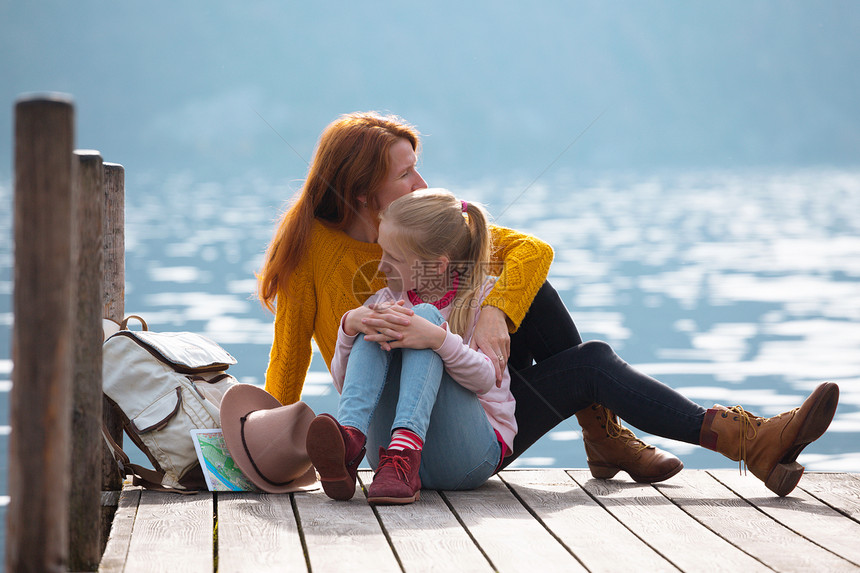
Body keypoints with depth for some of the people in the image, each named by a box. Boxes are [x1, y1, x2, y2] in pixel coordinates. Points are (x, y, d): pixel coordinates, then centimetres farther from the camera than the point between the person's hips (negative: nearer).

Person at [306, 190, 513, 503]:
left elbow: (485, 380, -13)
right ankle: (349, 442, -43)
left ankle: (404, 452, -44)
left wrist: (438, 339, -32)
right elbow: (343, 382, 3)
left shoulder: (482, 295, 3)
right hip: (389, 440, 3)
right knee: (373, 325, -16)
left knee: (425, 315, -21)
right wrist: (350, 325, -17)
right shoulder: (386, 301, 13)